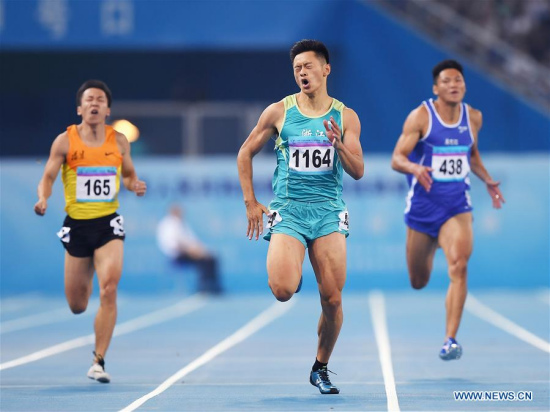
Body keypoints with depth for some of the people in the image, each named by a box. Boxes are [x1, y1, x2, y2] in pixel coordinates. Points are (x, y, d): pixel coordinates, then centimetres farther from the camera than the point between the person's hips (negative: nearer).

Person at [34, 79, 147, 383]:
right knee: (77, 306, 8)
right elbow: (47, 178, -2)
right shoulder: (65, 141, -3)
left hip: (108, 224, 0)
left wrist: (135, 186, -6)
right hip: (77, 224, 0)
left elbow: (129, 174, 17)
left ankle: (98, 361, -9)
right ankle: (86, 278, 49)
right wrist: (43, 199, -22)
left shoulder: (119, 141, 3)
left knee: (109, 291, -19)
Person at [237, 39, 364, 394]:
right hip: (288, 209, -1)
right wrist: (250, 202, 6)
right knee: (282, 291, -22)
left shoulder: (346, 117, 4)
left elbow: (358, 172, 1)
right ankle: (293, 273, 17)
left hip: (328, 212, 1)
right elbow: (246, 153, 12)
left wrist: (339, 145, -18)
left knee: (332, 300, -4)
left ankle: (321, 368, 18)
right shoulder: (279, 112, 2)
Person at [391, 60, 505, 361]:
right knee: (418, 283, 13)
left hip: (457, 206, 1)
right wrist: (415, 168, -34)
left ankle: (450, 340, -24)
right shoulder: (420, 116, -8)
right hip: (423, 204, -1)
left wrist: (488, 181, 12)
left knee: (459, 268, -24)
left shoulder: (473, 118, 5)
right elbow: (397, 159, -13)